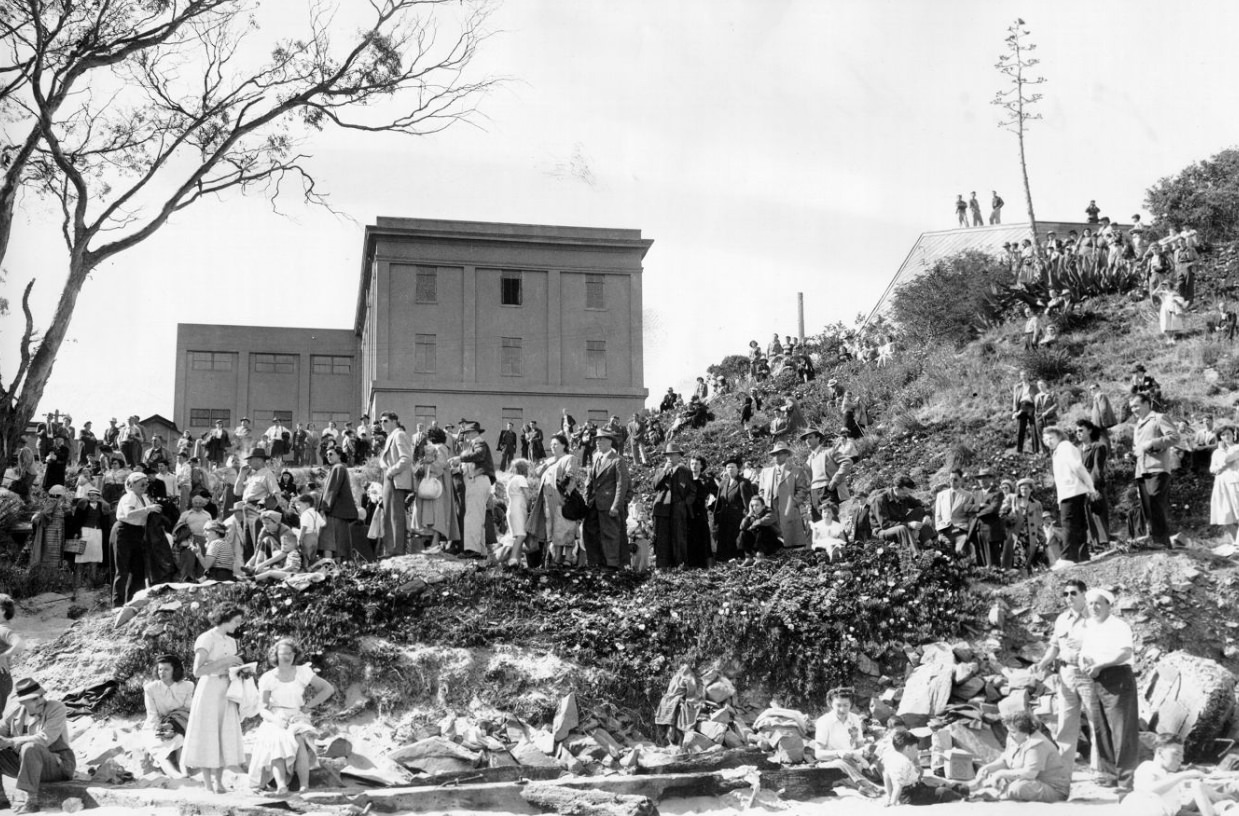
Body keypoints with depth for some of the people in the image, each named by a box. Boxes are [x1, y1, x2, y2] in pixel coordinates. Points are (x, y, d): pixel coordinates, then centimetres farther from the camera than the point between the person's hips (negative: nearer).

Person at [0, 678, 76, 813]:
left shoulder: (56, 708, -13)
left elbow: (45, 739, -25)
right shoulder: (17, 713, 4)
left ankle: (27, 801, -33)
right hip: (26, 765, 7)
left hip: (57, 766, -7)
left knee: (30, 748, -35)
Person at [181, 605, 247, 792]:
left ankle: (218, 781, 10)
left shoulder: (231, 642, 14)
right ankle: (208, 784, 1)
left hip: (226, 693, 7)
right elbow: (197, 671, -18)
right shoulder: (206, 639, -9)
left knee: (225, 736, 4)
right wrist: (225, 661, -20)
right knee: (206, 736, -3)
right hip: (209, 691, -7)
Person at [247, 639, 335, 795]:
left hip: (298, 720, 0)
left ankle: (305, 787, -38)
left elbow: (329, 689, 8)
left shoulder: (303, 672, 4)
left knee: (299, 740, -35)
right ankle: (281, 785, -53)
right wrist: (275, 719, -23)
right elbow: (262, 709, -2)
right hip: (275, 721, 0)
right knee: (276, 742, -35)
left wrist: (308, 706, -1)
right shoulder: (267, 678, 3)